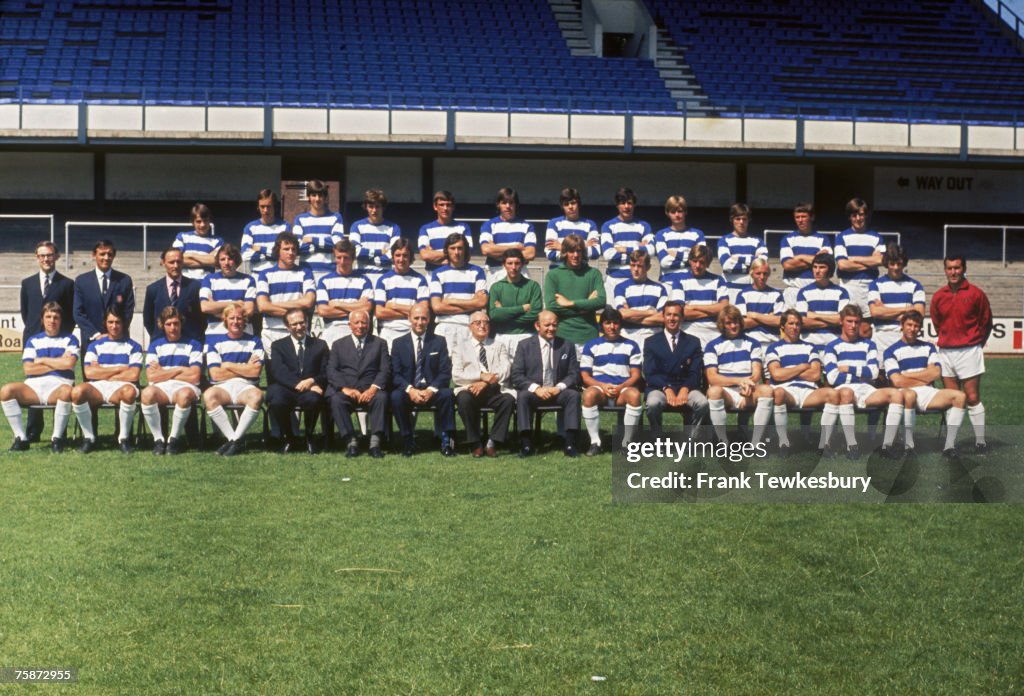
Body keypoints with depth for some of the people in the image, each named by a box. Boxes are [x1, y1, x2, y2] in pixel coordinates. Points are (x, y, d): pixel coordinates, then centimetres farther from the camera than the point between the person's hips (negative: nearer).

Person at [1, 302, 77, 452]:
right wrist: (58, 363, 0)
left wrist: (42, 360, 2)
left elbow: (69, 363, -8)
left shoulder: (69, 339, 12)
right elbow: (27, 369, 4)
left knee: (66, 391, -40)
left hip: (58, 385, -3)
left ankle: (57, 438, -23)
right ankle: (21, 438, -18)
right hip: (34, 386, 3)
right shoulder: (33, 340, 18)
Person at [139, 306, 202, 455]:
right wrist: (179, 370, 0)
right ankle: (158, 439, -21)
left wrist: (163, 372, 3)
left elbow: (194, 376, -2)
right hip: (161, 388, 1)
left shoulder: (193, 345, 12)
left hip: (184, 387, -1)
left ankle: (174, 438, -20)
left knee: (184, 395, -39)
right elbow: (151, 376, 2)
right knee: (147, 393, -35)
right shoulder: (155, 345, 16)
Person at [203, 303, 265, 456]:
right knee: (208, 395, -34)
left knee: (257, 396, -36)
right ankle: (232, 438, -27)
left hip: (246, 387, 0)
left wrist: (228, 365, 1)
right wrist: (245, 368, 1)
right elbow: (215, 374, 0)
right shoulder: (216, 342, 11)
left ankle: (236, 439, -25)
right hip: (223, 387, 1)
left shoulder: (254, 342, 11)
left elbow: (255, 371, -3)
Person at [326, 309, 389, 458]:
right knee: (336, 400, -33)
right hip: (345, 390, 0)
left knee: (381, 397, -33)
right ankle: (351, 442, -29)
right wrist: (345, 388, -13)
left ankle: (375, 442, -34)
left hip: (370, 390, 0)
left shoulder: (379, 344, 17)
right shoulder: (339, 345, 18)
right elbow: (331, 370, 6)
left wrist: (374, 388, -15)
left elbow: (385, 370, 5)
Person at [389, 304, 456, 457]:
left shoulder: (439, 341, 9)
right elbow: (395, 374, 1)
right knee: (396, 397, -32)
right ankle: (408, 441, -19)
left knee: (447, 394, -32)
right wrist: (410, 390, -19)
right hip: (408, 390, 0)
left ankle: (446, 441, -23)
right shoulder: (399, 343, 9)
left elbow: (445, 372, 1)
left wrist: (431, 390, -18)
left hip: (432, 391, 0)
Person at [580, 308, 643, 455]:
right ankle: (595, 442, -27)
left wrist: (620, 387, -12)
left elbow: (635, 375, 7)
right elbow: (585, 376, 6)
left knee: (634, 394, -36)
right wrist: (603, 386, -12)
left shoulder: (631, 346, 14)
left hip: (623, 388, 0)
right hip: (599, 387, 0)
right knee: (589, 394, -37)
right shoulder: (591, 346, 12)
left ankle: (627, 442, -24)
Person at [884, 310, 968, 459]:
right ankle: (908, 445, -30)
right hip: (906, 394, -4)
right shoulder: (892, 351, 6)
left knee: (960, 396, -20)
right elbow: (897, 381, -7)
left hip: (928, 394, 5)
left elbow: (936, 373, 4)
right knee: (909, 394, -41)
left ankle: (949, 446, -20)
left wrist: (907, 374, -2)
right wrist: (925, 379, 2)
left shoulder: (928, 347, 20)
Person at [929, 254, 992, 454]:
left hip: (969, 351, -4)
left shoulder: (975, 293, -5)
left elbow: (986, 322, 4)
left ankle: (980, 441, 0)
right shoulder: (938, 296, 5)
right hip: (946, 352, 4)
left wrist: (976, 344, 10)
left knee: (972, 398, -5)